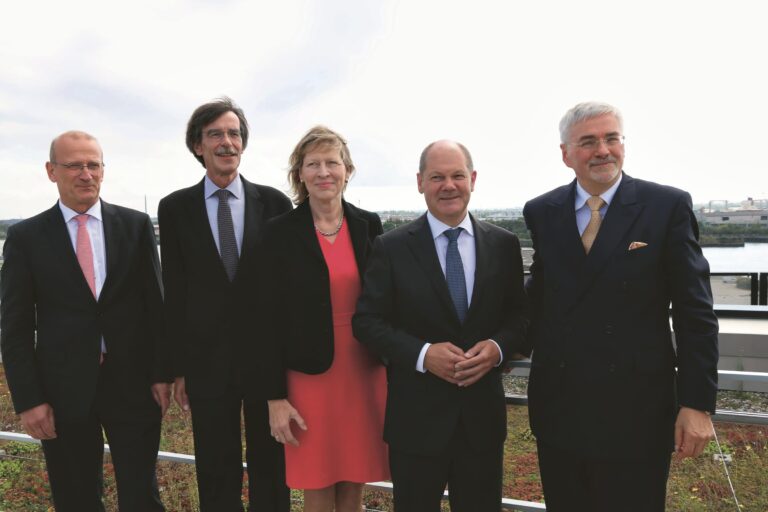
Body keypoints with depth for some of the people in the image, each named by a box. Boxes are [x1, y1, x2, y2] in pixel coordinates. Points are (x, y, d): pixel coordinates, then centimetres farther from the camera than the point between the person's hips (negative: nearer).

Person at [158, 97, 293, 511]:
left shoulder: (274, 203, -1)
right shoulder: (175, 208, 1)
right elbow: (174, 292, 2)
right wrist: (177, 367, 2)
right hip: (207, 357, 1)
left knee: (270, 466, 14)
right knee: (216, 475, 13)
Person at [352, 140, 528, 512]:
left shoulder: (504, 244, 3)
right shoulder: (391, 248, -4)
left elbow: (520, 314, 7)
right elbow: (366, 321, -6)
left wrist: (498, 346, -14)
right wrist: (422, 353, -19)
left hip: (484, 413, 2)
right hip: (416, 416, -2)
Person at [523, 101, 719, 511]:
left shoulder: (669, 206, -5)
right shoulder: (541, 212, 3)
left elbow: (694, 313, -6)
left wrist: (697, 403, -8)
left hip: (637, 412, -2)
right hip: (557, 408, 3)